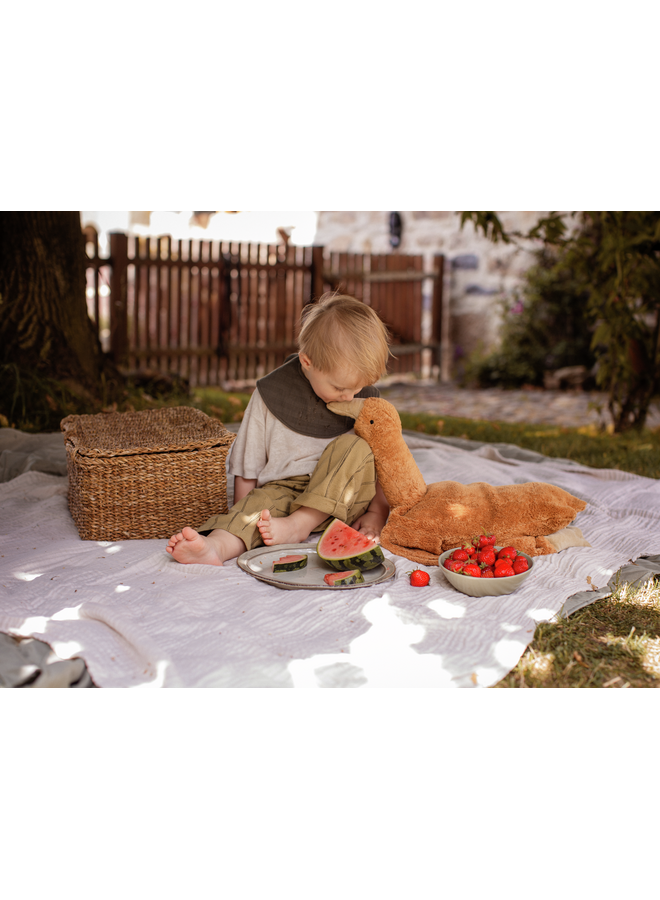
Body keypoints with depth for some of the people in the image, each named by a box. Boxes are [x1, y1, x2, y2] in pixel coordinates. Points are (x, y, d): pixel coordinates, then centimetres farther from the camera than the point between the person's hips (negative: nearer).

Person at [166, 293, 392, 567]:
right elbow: (247, 466, 2)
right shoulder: (272, 393, -5)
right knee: (258, 503, -31)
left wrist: (377, 512, -4)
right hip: (283, 489, -1)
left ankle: (298, 524, -30)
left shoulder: (364, 397, 1)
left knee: (355, 447, -25)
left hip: (341, 499, 2)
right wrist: (241, 520, 0)